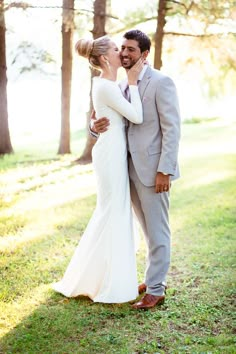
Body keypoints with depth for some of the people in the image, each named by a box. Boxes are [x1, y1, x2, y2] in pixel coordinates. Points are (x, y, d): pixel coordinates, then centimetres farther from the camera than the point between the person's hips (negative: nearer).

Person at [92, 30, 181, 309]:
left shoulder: (161, 82, -9)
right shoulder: (122, 85, 13)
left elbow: (172, 129, -14)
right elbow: (111, 122, 15)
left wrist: (164, 170, -19)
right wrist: (96, 126, -10)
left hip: (153, 169, -7)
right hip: (131, 168, 7)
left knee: (157, 231, 1)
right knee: (148, 229, 17)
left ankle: (156, 290, 10)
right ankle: (155, 277, 30)